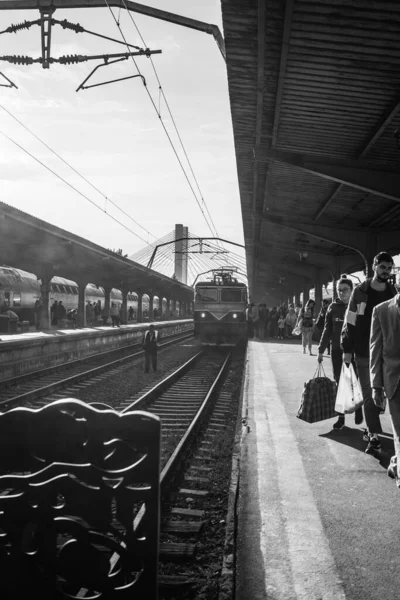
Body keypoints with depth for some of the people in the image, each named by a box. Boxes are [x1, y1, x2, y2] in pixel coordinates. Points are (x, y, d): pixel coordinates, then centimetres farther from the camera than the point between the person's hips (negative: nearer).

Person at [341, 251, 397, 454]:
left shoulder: (393, 293, 3)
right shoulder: (360, 291, -4)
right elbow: (350, 322, -3)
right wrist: (347, 349, -7)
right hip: (364, 352, -2)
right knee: (369, 394, 1)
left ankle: (371, 428, 26)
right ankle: (374, 435, 5)